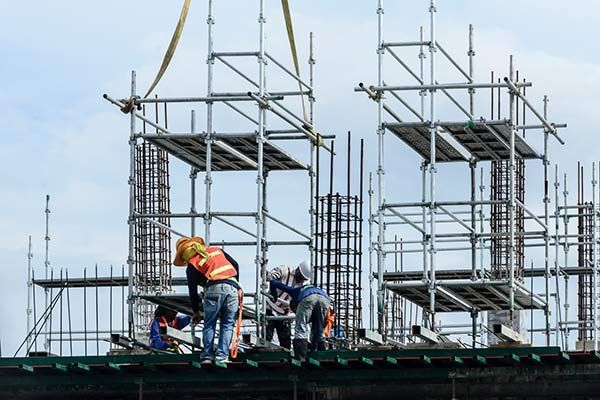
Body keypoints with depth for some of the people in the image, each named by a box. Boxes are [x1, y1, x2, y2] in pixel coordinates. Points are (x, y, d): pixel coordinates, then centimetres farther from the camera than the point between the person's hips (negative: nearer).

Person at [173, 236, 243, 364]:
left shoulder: (191, 266, 14)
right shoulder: (216, 250, 26)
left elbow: (193, 291, 15)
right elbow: (235, 265, 20)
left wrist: (196, 312, 24)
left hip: (214, 288, -3)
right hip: (232, 286, 3)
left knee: (209, 325, 9)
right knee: (227, 325, 9)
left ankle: (207, 356, 4)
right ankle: (222, 356, 2)